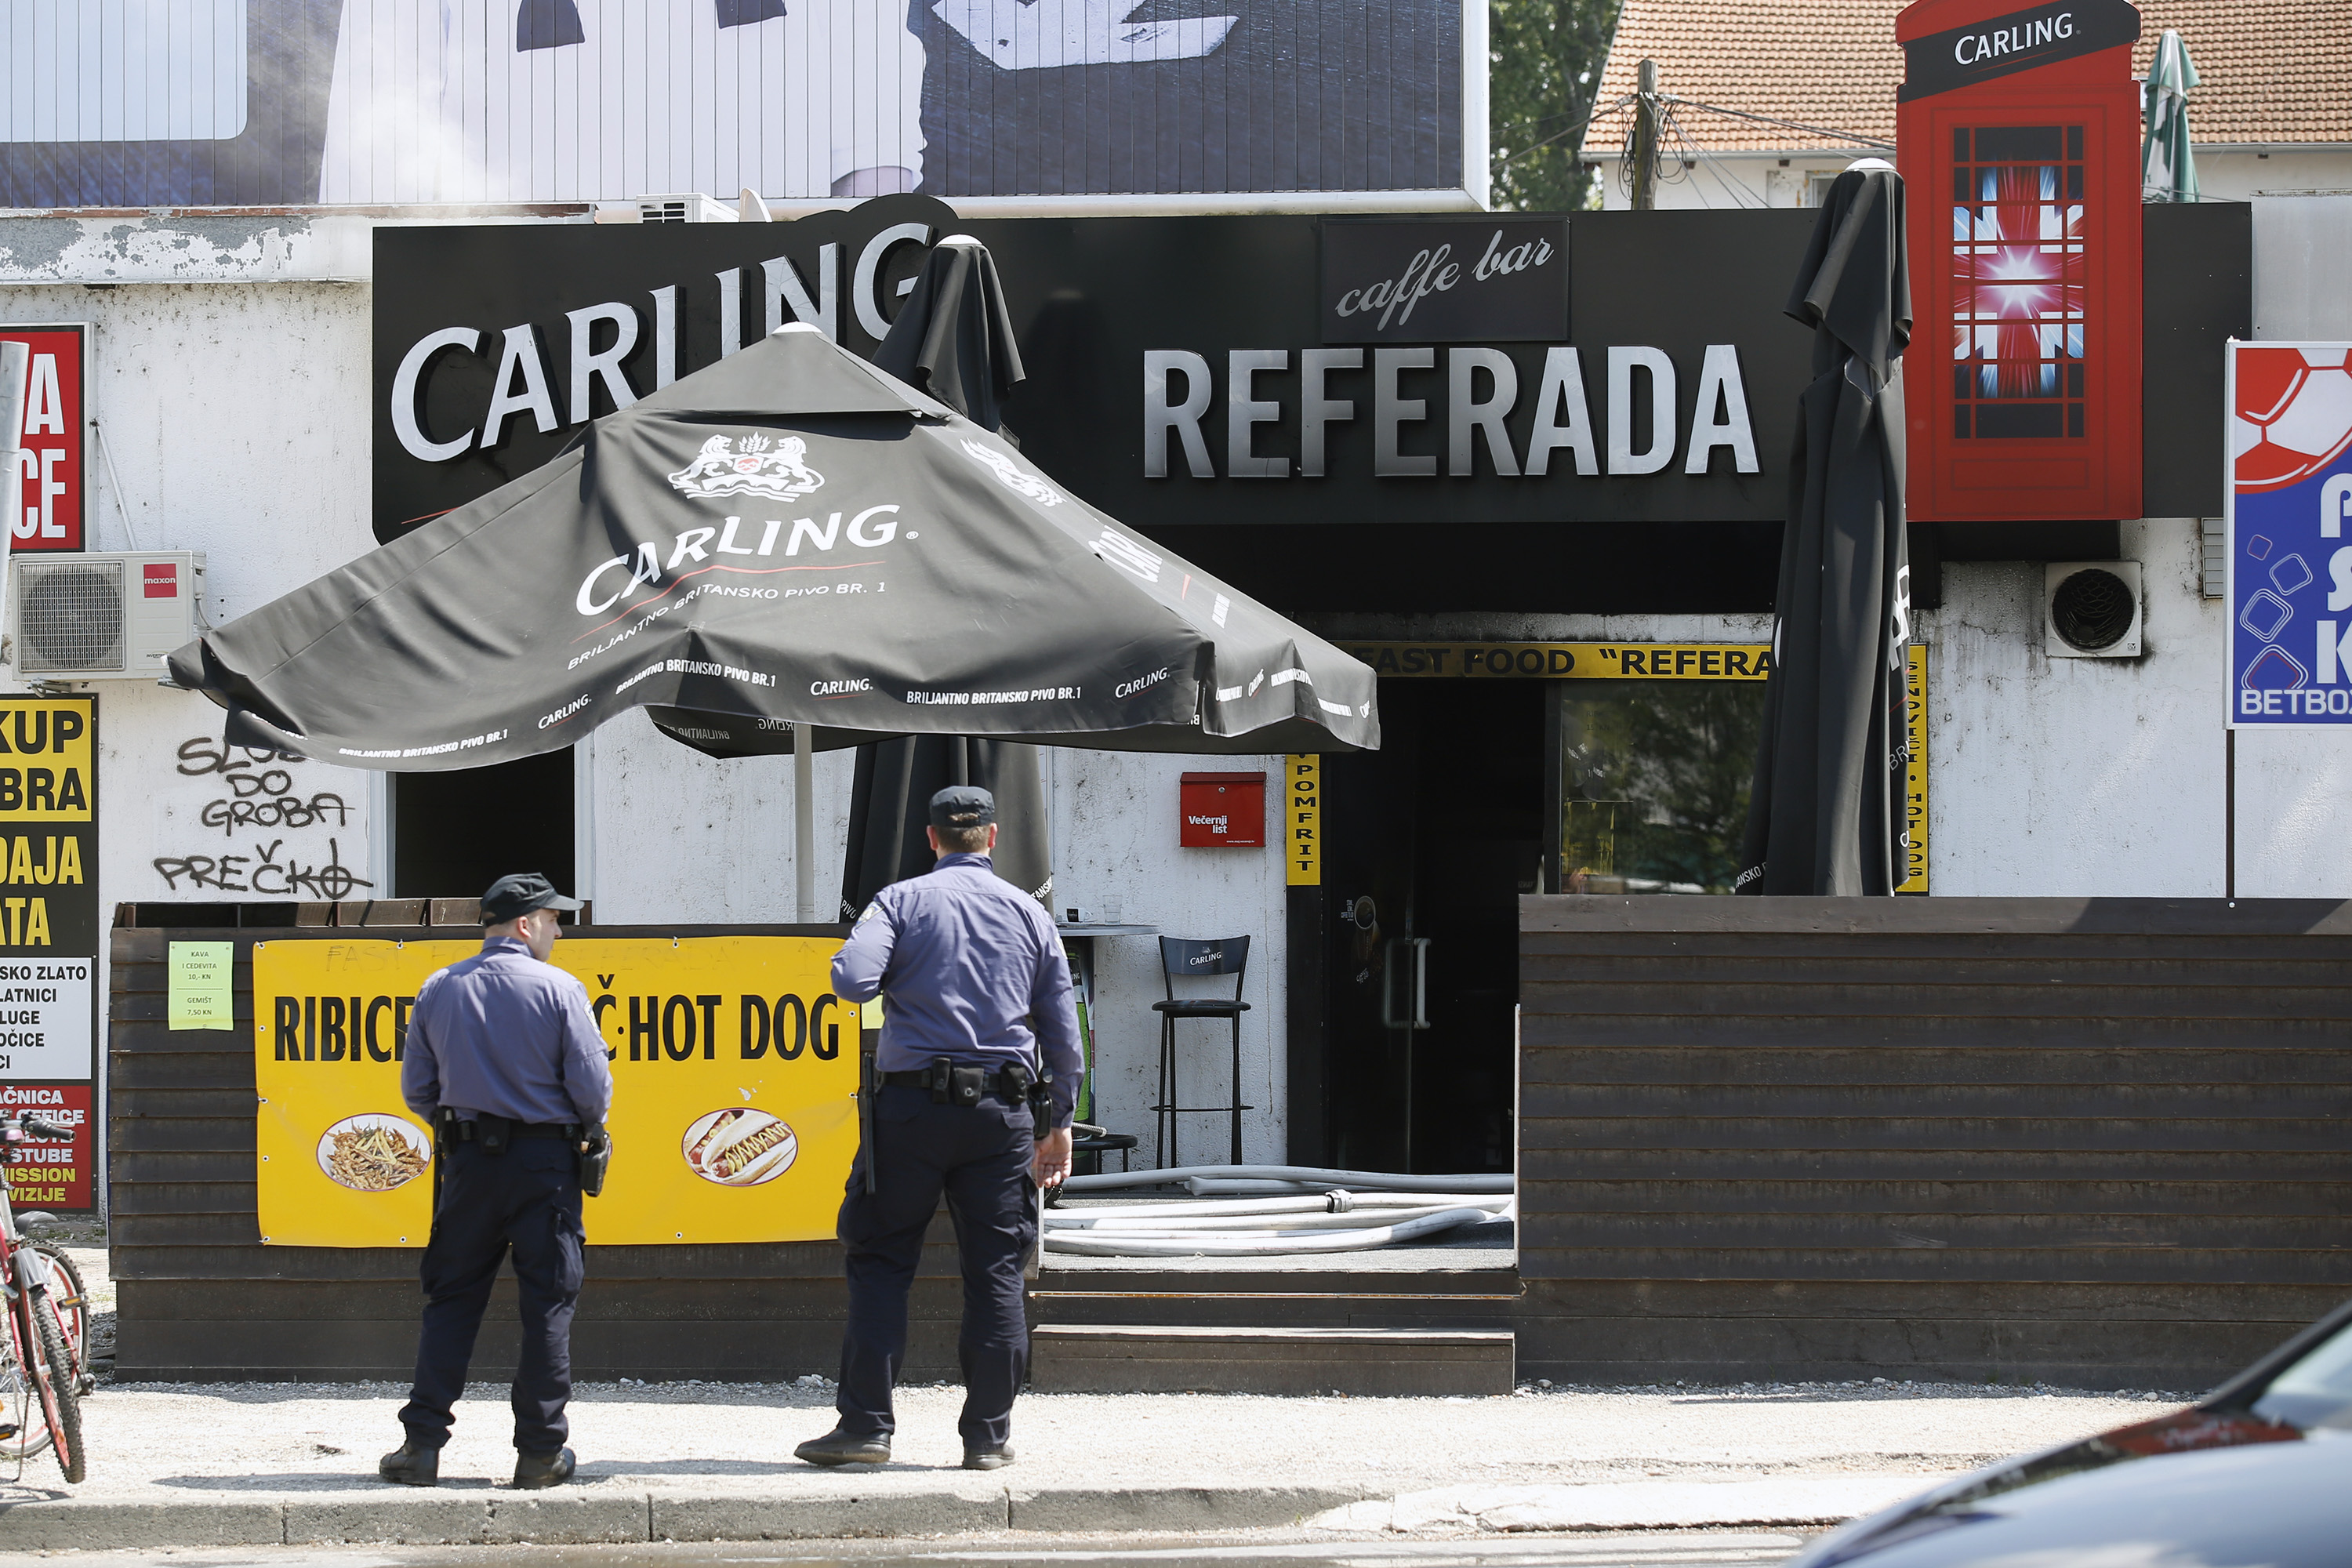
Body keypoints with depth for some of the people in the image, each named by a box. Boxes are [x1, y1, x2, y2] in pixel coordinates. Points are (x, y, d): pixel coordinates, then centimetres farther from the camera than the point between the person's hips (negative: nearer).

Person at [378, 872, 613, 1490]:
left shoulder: (439, 990, 4)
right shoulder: (559, 990, -8)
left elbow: (417, 1090, 6)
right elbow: (592, 1085, -10)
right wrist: (588, 1132, 11)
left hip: (467, 1159, 3)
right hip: (545, 1161, -3)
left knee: (450, 1299, 9)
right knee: (548, 1305, 4)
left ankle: (423, 1443, 4)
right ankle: (540, 1451, 4)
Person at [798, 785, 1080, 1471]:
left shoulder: (901, 901, 0)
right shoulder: (1030, 914, 9)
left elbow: (851, 982, -16)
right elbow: (1062, 1029, 10)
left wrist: (891, 986, 8)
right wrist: (1058, 1121, 18)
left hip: (913, 1105, -2)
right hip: (1003, 1109, 2)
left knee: (881, 1264, 4)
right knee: (996, 1273, 6)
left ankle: (866, 1425, -1)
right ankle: (988, 1434, 6)